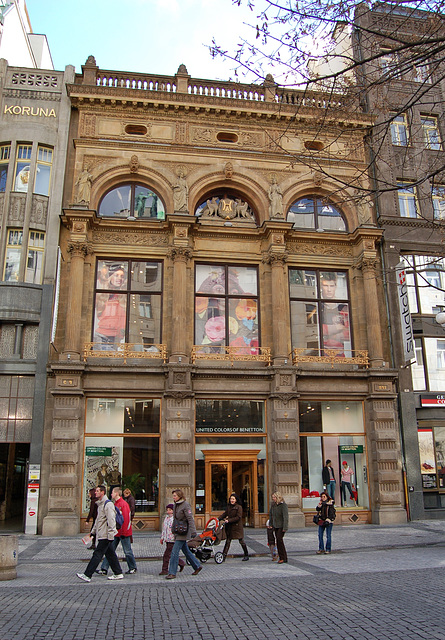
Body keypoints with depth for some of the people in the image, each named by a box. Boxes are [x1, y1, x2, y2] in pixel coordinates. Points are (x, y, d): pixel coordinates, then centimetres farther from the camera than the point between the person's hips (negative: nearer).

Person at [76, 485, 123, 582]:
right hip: (101, 535, 10)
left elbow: (111, 521, -20)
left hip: (105, 536, -10)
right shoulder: (100, 504, 17)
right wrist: (93, 531, 28)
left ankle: (87, 575, -5)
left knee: (97, 554, -7)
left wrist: (110, 535, -22)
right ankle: (118, 573, 18)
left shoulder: (108, 504, -15)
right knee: (110, 554, 12)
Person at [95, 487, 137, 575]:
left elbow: (126, 519, -21)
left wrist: (123, 532, -21)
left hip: (123, 533, -9)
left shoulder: (123, 504, -18)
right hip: (116, 533, 9)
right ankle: (104, 569, 5)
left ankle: (133, 568, 19)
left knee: (127, 551, 4)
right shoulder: (115, 504, 12)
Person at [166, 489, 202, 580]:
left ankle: (172, 573, -2)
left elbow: (190, 519, -21)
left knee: (175, 551, -9)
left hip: (183, 531, -9)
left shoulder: (185, 505, -15)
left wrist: (193, 531, -27)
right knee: (185, 550, 15)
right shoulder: (176, 505, 11)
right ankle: (197, 566, 28)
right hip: (178, 531, 9)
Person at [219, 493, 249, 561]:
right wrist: (219, 519, -5)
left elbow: (238, 517, -16)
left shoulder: (239, 507, -11)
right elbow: (225, 514, 11)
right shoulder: (228, 506, 8)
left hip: (237, 526, -5)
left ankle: (246, 555, 18)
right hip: (229, 527, 5)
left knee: (241, 541, 4)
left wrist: (228, 520, -20)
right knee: (228, 541, 3)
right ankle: (224, 555, 2)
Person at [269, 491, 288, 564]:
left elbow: (286, 517, -20)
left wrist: (285, 528, -24)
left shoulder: (283, 505, -16)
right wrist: (270, 524, 13)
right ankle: (284, 558, 15)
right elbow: (270, 514, 16)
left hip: (281, 526, -7)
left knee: (279, 539, -16)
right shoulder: (273, 504, 3)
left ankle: (282, 558, -7)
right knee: (278, 541, 6)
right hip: (275, 526, 7)